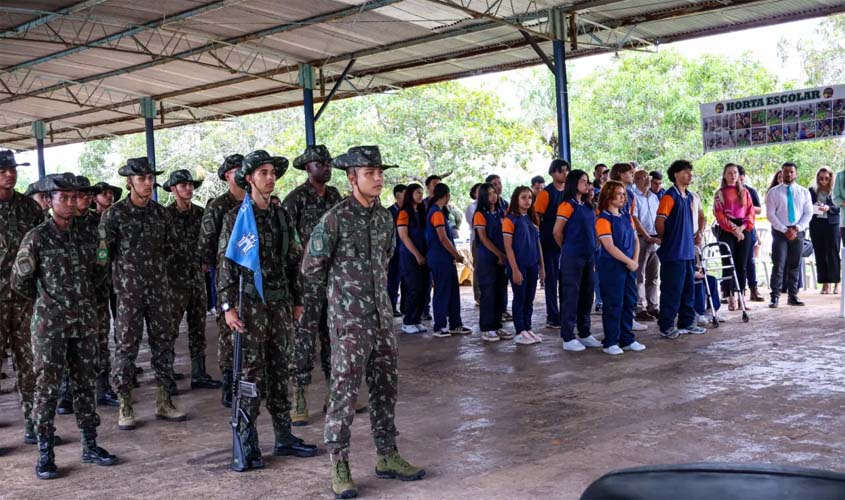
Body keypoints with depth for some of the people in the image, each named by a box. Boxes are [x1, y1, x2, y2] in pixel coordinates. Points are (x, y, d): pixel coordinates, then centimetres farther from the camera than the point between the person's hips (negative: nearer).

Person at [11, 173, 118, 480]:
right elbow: (19, 281, -2)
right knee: (47, 387, -1)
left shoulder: (86, 236, 7)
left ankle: (90, 446, 18)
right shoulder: (37, 238, -6)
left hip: (85, 322, 5)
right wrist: (47, 300, 7)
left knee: (85, 384, 9)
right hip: (50, 324, -4)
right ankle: (45, 454, 7)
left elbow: (98, 274, 21)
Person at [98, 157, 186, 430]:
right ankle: (125, 408, 8)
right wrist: (124, 272, 0)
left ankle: (164, 402, 17)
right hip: (129, 292, -4)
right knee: (126, 348, 0)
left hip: (160, 289, 4)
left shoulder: (160, 212, 8)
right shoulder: (114, 214, -6)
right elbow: (102, 253, -5)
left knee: (164, 344, 7)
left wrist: (157, 266, 12)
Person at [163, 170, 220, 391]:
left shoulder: (200, 213, 8)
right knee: (171, 330, 0)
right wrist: (166, 271, -6)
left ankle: (199, 374, 17)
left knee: (198, 329, 9)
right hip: (175, 281, -5)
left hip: (198, 279, 5)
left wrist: (205, 263, 5)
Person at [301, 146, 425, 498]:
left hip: (381, 315, 6)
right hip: (349, 320, -6)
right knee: (345, 390, -4)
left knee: (386, 386, 12)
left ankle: (387, 456, 24)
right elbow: (312, 266, -4)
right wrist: (327, 297, 8)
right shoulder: (335, 218, -11)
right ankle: (339, 466, 6)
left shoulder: (384, 217, 7)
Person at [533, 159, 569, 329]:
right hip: (550, 242, -6)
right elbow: (537, 217, -10)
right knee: (552, 279, 1)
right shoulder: (546, 193, -8)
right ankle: (553, 317, 7)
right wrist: (539, 240, -13)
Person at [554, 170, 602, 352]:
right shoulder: (567, 205, -10)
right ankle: (568, 338, 3)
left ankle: (584, 334, 23)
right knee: (571, 295, -3)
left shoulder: (587, 206, 13)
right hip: (572, 258, -7)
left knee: (586, 295, 12)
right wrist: (567, 248, 3)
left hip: (588, 256, 7)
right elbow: (557, 232, -9)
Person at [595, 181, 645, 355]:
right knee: (613, 304, -3)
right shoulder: (603, 219, -10)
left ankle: (627, 340, 20)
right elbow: (610, 247, -16)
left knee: (629, 302, 10)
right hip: (611, 267, -7)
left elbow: (635, 240, 13)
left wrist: (635, 261, -3)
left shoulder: (627, 217, 12)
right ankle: (610, 343, 5)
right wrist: (629, 261, -14)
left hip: (629, 266, 7)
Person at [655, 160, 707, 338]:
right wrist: (667, 240, -2)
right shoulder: (669, 196, -12)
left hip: (688, 251, 8)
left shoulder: (689, 196, 13)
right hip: (673, 253, -8)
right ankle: (666, 325, 5)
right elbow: (659, 223, -14)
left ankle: (687, 323, 22)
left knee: (688, 289, 13)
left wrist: (691, 238, 15)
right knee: (672, 290, -3)